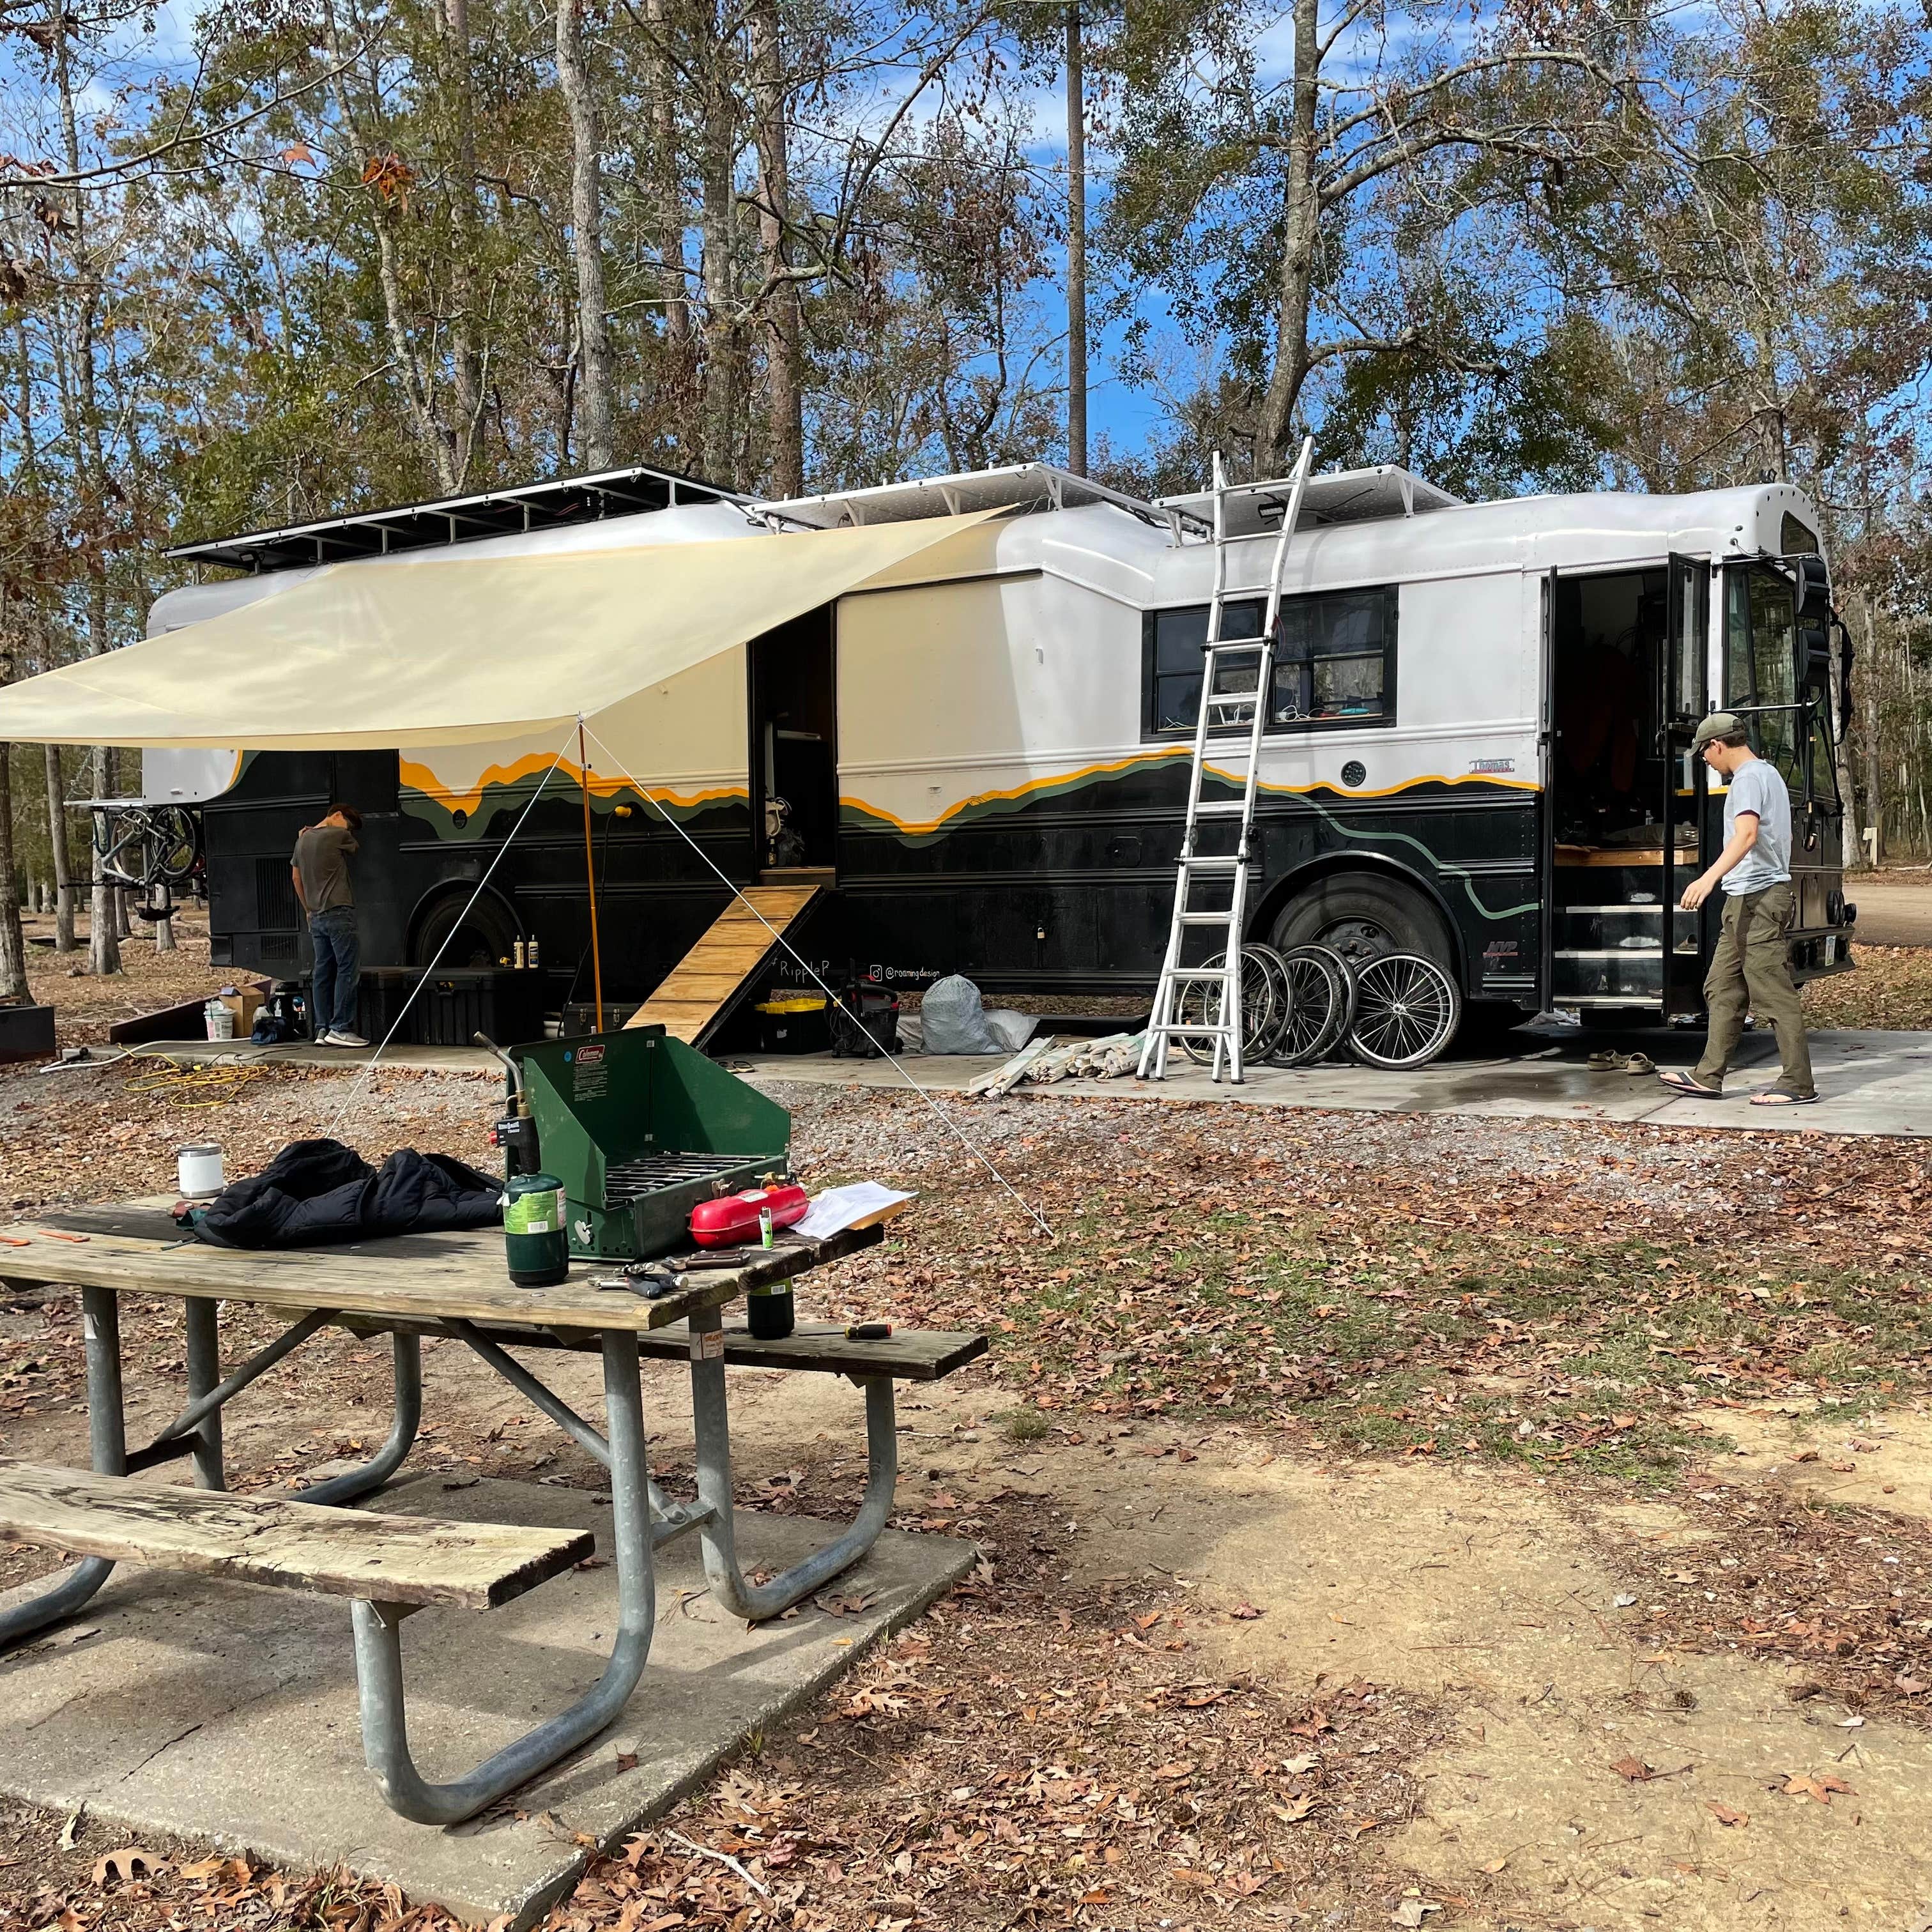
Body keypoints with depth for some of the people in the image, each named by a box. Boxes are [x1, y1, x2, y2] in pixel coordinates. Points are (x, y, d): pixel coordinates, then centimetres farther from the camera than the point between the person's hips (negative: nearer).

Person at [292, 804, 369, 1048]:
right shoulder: (339, 836, -7)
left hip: (316, 917, 8)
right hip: (339, 913, -8)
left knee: (322, 972, 9)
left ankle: (322, 1030, 9)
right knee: (348, 969, -7)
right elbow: (354, 847, 16)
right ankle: (341, 1029, -11)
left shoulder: (302, 840, 16)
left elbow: (296, 878, 23)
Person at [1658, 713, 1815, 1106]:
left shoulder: (1748, 778, -12)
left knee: (1775, 993, -8)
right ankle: (1708, 1077, 14)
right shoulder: (1768, 773, 20)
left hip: (1757, 897, -11)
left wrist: (1709, 878, -41)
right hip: (1745, 902, 11)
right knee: (1722, 989, 12)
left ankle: (1798, 1084, -4)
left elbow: (1747, 835, -29)